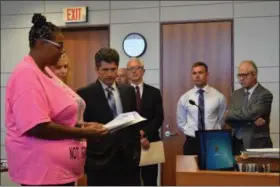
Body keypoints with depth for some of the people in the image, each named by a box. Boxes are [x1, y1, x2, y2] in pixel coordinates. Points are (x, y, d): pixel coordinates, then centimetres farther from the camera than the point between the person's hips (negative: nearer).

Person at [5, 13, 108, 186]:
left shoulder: (45, 70, 14)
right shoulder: (27, 75, -17)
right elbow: (37, 127, -25)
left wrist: (82, 125, 6)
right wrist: (82, 132, -19)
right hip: (42, 169, -10)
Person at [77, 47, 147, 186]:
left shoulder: (128, 91, 10)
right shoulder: (85, 94, -3)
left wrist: (136, 151, 10)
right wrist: (86, 159, -8)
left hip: (127, 157, 4)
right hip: (100, 159, -4)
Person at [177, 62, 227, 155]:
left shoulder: (218, 96, -1)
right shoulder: (184, 98, 2)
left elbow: (221, 120, 8)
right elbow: (181, 122, 9)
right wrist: (191, 134, 0)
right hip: (192, 143, 1)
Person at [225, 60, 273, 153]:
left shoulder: (265, 94, -8)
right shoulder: (236, 94, 10)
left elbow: (250, 114, -20)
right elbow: (228, 118, -1)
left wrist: (231, 113, -4)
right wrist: (251, 121, -14)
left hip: (257, 145, -5)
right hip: (236, 144, 5)